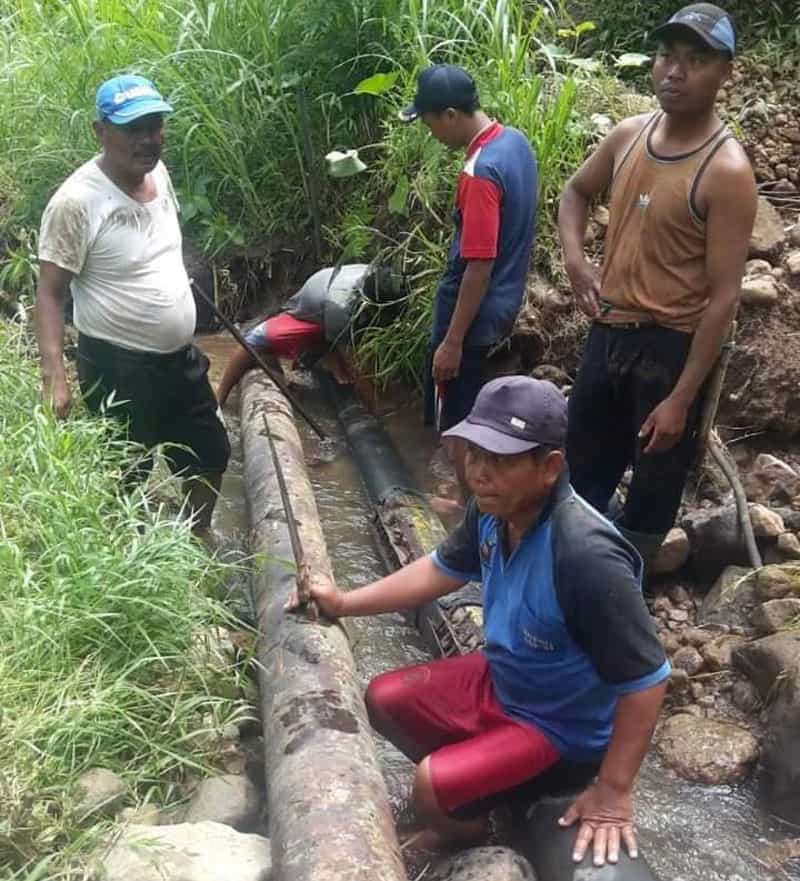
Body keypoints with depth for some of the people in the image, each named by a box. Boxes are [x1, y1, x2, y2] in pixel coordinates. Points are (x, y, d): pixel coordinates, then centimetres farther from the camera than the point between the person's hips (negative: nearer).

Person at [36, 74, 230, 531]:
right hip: (118, 368, -8)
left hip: (181, 357, 8)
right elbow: (51, 292, -19)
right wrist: (54, 375, -28)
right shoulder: (76, 201, -22)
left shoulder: (158, 172, 1)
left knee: (211, 456, 20)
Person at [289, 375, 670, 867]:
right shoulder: (495, 511, -14)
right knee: (384, 700, 13)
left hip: (563, 729, -8)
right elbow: (441, 570, 7)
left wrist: (613, 792, -23)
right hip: (501, 683, 8)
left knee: (433, 789, -20)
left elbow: (647, 680, -31)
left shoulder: (586, 556, -39)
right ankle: (478, 786, 26)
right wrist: (344, 603, 6)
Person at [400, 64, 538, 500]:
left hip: (472, 313, -10)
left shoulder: (480, 173, -26)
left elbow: (479, 265, -26)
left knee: (454, 422, 5)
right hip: (500, 303, 10)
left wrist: (453, 340, -21)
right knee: (467, 412, 23)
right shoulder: (514, 141, 3)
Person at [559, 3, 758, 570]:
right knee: (584, 465, 20)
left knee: (655, 481, 10)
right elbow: (578, 191, 21)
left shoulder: (726, 171, -18)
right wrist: (575, 257, 1)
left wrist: (681, 398, -20)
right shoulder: (629, 136, 0)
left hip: (672, 345, -6)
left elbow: (724, 296, -19)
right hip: (610, 331, 7)